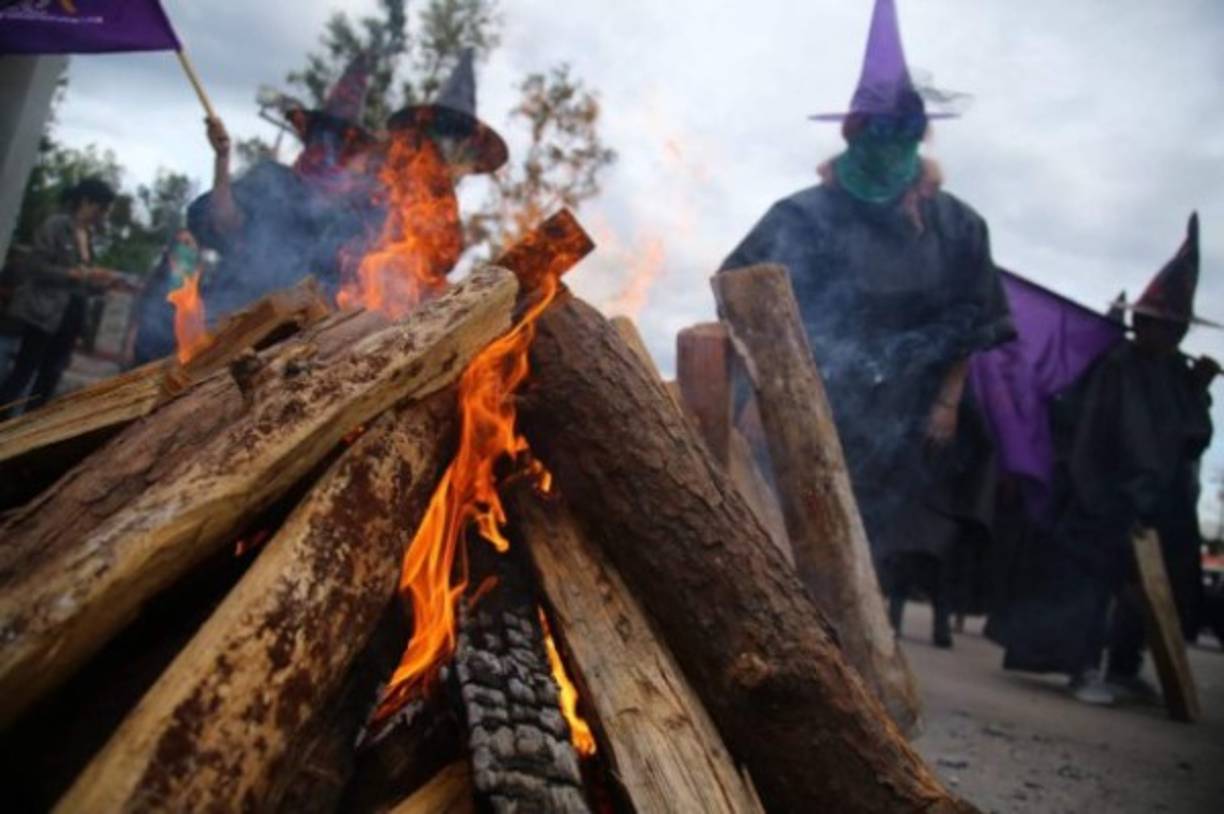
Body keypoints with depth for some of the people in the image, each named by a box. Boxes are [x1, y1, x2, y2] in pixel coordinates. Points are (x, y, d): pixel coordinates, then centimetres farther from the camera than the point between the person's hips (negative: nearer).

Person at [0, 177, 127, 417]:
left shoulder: (88, 236, 13)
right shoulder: (55, 225, -7)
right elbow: (37, 268, -14)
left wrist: (106, 281, -1)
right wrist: (77, 273, -22)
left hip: (70, 317, 7)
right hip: (44, 313, -7)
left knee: (50, 379, 11)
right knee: (23, 372, -4)